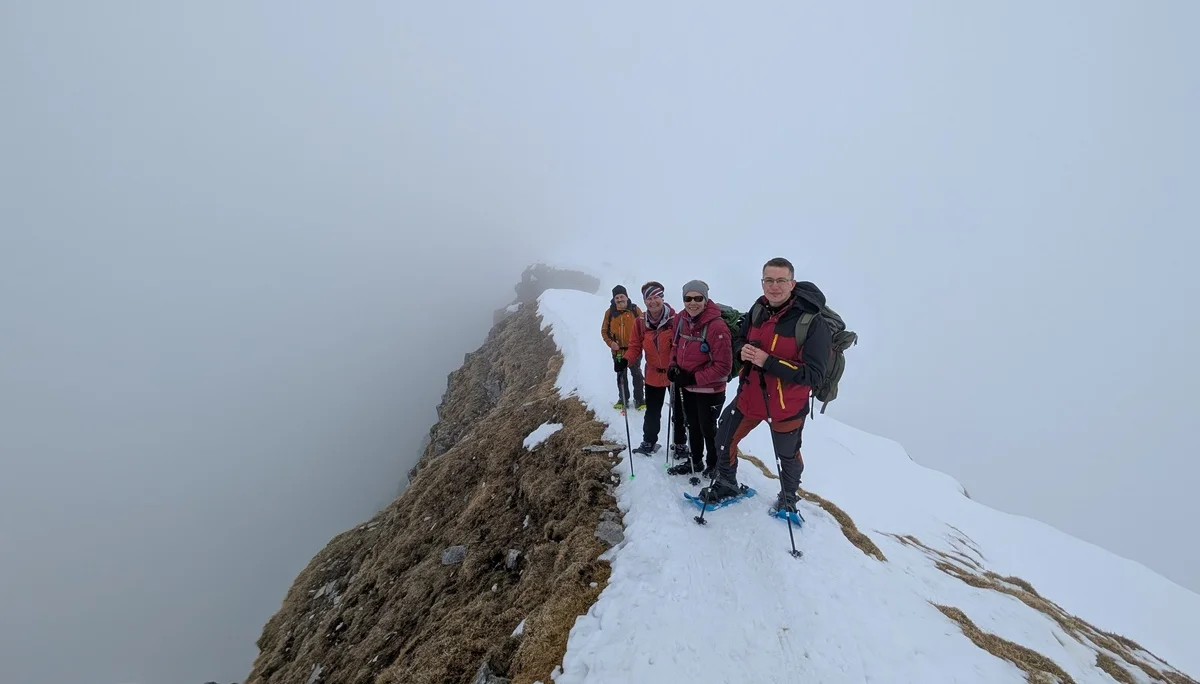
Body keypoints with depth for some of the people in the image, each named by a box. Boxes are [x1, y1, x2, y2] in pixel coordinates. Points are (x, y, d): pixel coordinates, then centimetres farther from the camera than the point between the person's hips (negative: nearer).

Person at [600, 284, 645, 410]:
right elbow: (604, 330, 4)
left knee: (637, 374, 6)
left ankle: (639, 399, 19)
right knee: (621, 375, 13)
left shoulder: (635, 310, -6)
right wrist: (610, 342, -11)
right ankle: (623, 400, 26)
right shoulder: (610, 312, -2)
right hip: (618, 350, 2)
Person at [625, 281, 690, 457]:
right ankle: (649, 442, 37)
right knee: (652, 412, 18)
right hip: (653, 375, 3)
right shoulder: (640, 322, -7)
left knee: (679, 412, 14)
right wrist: (625, 361, -20)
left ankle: (680, 444, 34)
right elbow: (635, 347, -3)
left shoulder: (675, 319, -16)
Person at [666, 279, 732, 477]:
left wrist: (694, 378, -22)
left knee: (708, 428, 12)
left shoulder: (717, 326, -26)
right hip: (687, 387, 7)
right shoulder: (682, 319, -5)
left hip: (709, 389, -7)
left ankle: (714, 466, 37)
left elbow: (723, 366, -24)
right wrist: (673, 366, -5)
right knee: (693, 425, 23)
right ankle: (696, 461, 45)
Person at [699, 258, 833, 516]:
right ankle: (726, 485, 41)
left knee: (788, 457, 19)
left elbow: (814, 373, -24)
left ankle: (788, 497, 51)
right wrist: (742, 350, -13)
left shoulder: (812, 321, -22)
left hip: (786, 405, -4)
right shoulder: (759, 309, -4)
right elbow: (739, 338, 11)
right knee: (724, 440, 14)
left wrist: (769, 362, -31)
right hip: (749, 396, 5)